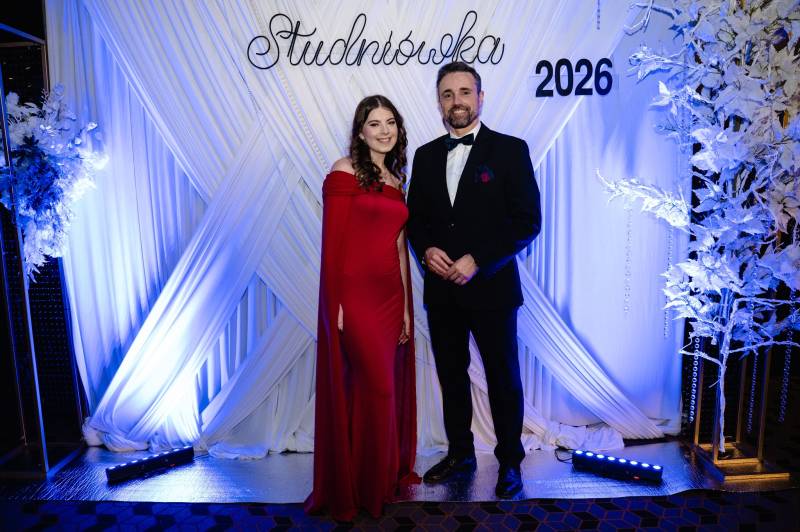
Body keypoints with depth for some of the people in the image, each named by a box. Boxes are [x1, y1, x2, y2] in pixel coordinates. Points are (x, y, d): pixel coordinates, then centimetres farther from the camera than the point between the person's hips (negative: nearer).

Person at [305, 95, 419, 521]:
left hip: (391, 296, 7)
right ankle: (356, 488, 20)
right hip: (355, 296, -6)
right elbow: (332, 243, -10)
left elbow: (399, 246, 13)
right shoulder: (345, 171, -5)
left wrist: (406, 307, 10)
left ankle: (388, 473, 34)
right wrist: (334, 306, -14)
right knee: (371, 389, -1)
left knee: (389, 387, 14)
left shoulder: (395, 180, 15)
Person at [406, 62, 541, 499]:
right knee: (451, 376, 15)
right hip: (440, 290, 5)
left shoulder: (510, 150, -4)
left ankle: (509, 461, 27)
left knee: (503, 379, 8)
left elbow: (527, 220, -9)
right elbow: (415, 217, 13)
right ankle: (459, 453, 34)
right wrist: (426, 250, -8)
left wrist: (477, 260, -17)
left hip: (490, 287, -4)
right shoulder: (426, 155, 10)